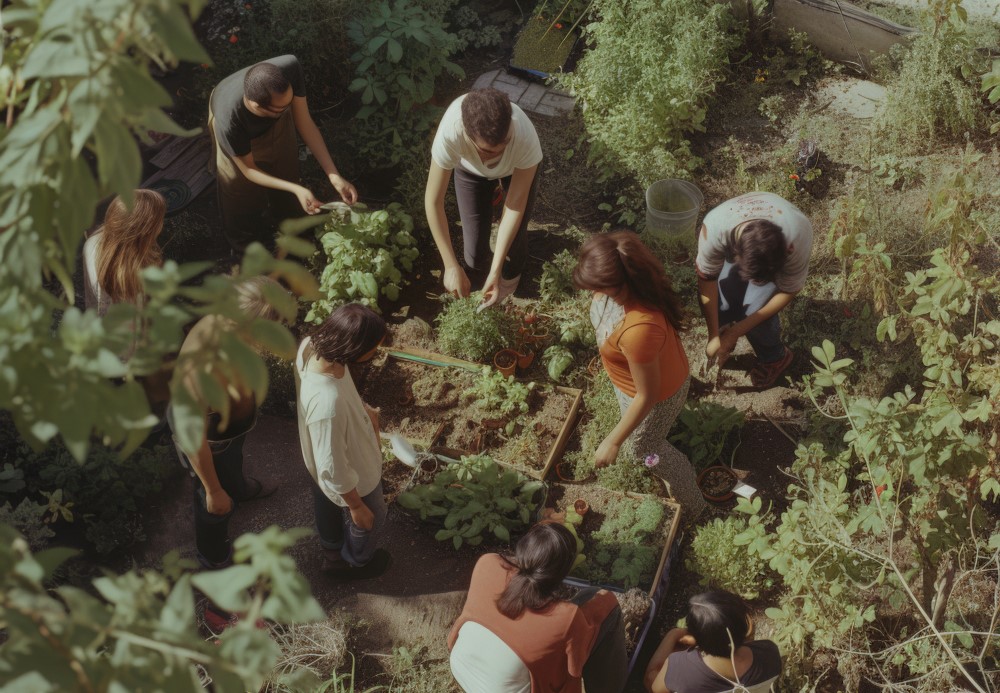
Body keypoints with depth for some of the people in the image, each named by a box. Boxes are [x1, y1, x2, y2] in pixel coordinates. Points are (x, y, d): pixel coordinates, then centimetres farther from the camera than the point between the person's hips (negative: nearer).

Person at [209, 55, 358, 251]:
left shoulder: (290, 67, -44)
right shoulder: (229, 122, -48)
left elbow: (304, 123, -29)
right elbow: (249, 169, -27)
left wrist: (334, 175, -34)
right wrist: (297, 190, -37)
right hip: (238, 128, -3)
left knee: (287, 173, 25)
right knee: (242, 191, 19)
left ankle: (291, 223, 57)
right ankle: (244, 239, 51)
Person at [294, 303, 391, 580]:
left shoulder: (310, 346, -26)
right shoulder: (328, 404, -49)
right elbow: (334, 469, -32)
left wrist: (364, 410, -2)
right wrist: (356, 506, -17)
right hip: (352, 478, -7)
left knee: (328, 506, 36)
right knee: (370, 520, 27)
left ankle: (333, 554, 67)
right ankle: (356, 563, 59)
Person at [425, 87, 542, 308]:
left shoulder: (525, 137, -45)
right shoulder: (450, 132, -46)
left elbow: (516, 206, -34)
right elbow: (433, 201, -34)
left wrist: (496, 270, -36)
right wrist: (451, 266, -34)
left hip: (517, 168, 0)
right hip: (471, 170, 0)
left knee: (514, 234, 3)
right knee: (475, 245, -1)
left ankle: (511, 276, 40)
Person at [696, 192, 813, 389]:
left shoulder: (796, 240, -42)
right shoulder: (714, 227, -42)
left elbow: (788, 291, -25)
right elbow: (707, 278, -26)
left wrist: (737, 331, -24)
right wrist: (714, 336, -24)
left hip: (780, 259, -1)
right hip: (735, 246, 2)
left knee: (755, 309, -19)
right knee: (720, 306, -16)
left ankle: (774, 358, 11)